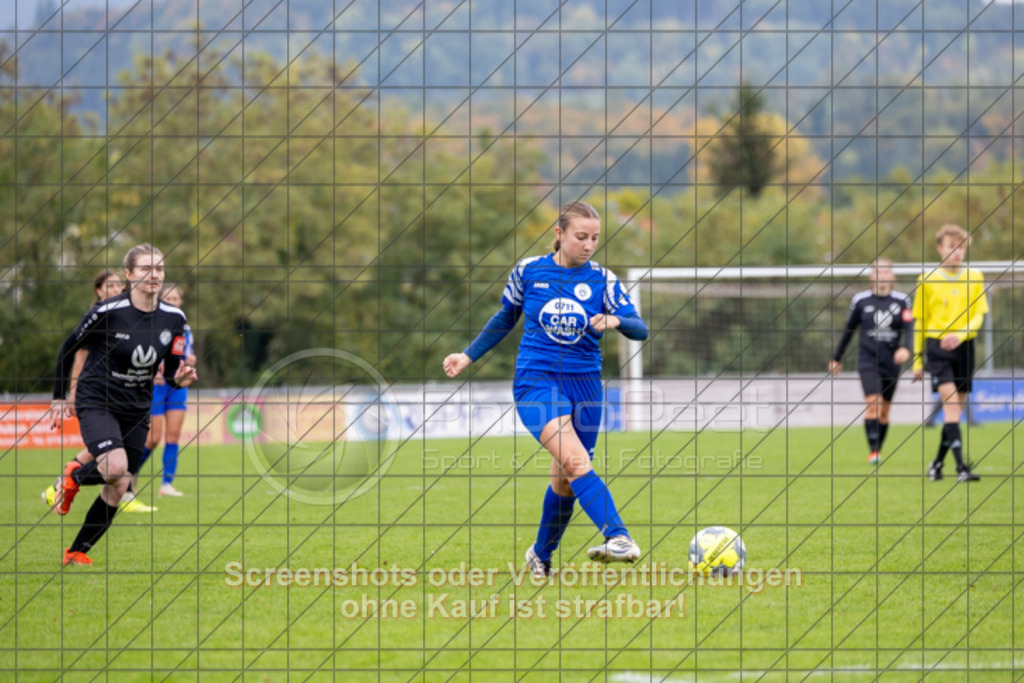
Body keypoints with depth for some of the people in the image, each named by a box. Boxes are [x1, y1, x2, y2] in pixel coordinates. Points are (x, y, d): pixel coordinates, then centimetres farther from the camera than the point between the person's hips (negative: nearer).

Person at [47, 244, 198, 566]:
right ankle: (73, 476, 5)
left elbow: (171, 372, 5)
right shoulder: (107, 312, -15)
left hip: (136, 411, 5)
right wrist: (59, 398, 3)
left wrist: (180, 378, -20)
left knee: (118, 490, 1)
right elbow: (69, 348, -1)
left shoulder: (173, 319, -2)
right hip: (96, 403, -5)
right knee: (115, 468, -29)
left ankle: (77, 552, 16)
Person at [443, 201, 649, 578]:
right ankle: (618, 538, -40)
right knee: (575, 460, -26)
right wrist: (468, 356, 18)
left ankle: (541, 556, 32)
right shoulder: (529, 271, 0)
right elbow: (505, 319, 17)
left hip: (584, 384, 3)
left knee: (565, 481, 9)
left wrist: (616, 321, -26)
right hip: (536, 381, -3)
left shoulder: (602, 279, 1)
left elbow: (640, 330, -6)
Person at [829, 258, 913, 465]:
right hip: (868, 360, -2)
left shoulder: (902, 301, 3)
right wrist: (837, 359, 18)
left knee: (884, 410, 8)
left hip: (891, 362, 2)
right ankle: (873, 450, -21)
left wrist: (905, 348, -30)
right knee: (873, 402, -20)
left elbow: (909, 327, -9)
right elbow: (849, 330, 11)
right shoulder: (860, 300, 2)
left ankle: (878, 450, 21)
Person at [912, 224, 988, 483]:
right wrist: (917, 360, 9)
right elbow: (919, 321, 9)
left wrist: (960, 335, -18)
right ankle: (961, 466, -24)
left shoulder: (975, 278, 6)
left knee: (956, 407, 7)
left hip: (963, 346, 3)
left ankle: (937, 463, 23)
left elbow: (979, 316, 1)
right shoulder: (927, 280, 3)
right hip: (936, 346, -3)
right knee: (950, 401, -16)